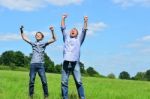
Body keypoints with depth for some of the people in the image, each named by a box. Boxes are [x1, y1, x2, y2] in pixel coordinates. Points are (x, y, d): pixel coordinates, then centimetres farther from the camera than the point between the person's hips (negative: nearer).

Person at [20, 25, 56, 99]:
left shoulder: (44, 43, 11)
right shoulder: (33, 43, 16)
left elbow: (53, 39, 2)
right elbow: (24, 38, 23)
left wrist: (52, 31, -10)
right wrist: (21, 31, 11)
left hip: (40, 64, -2)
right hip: (33, 64, 2)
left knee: (44, 81, -6)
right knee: (31, 81, 3)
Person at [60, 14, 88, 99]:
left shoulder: (79, 39, 23)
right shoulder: (66, 38, 27)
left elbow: (84, 31, 13)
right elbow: (63, 28, 20)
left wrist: (85, 21, 3)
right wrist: (63, 19, 14)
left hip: (75, 63, -1)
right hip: (66, 62, 2)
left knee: (79, 82, -9)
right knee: (64, 82, -4)